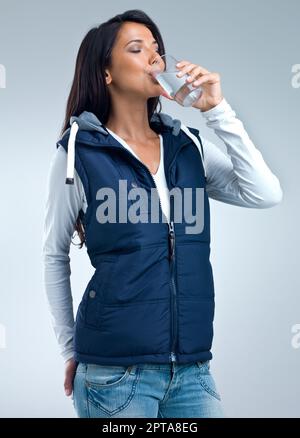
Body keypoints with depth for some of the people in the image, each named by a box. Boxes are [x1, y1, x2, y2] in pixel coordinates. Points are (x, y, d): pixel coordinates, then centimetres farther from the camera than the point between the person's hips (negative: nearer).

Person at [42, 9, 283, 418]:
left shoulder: (189, 144, 6)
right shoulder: (79, 152, -4)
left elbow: (266, 194, -6)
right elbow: (55, 255, 5)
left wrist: (217, 110, -8)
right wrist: (70, 350, 8)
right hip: (114, 373, -3)